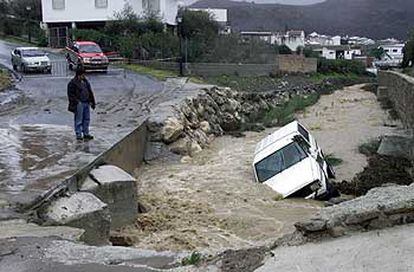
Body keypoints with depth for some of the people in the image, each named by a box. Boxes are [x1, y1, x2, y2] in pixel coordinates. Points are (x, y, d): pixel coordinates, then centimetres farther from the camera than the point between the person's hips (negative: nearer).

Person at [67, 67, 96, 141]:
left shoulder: (85, 81, 14)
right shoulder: (73, 83, -8)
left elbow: (90, 92, 19)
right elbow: (71, 94, -10)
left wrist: (92, 102, 17)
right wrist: (77, 102, -16)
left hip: (86, 103, 7)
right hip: (79, 104, -7)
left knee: (87, 119, 12)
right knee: (78, 120, -1)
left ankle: (86, 134, 21)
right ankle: (78, 135, 6)